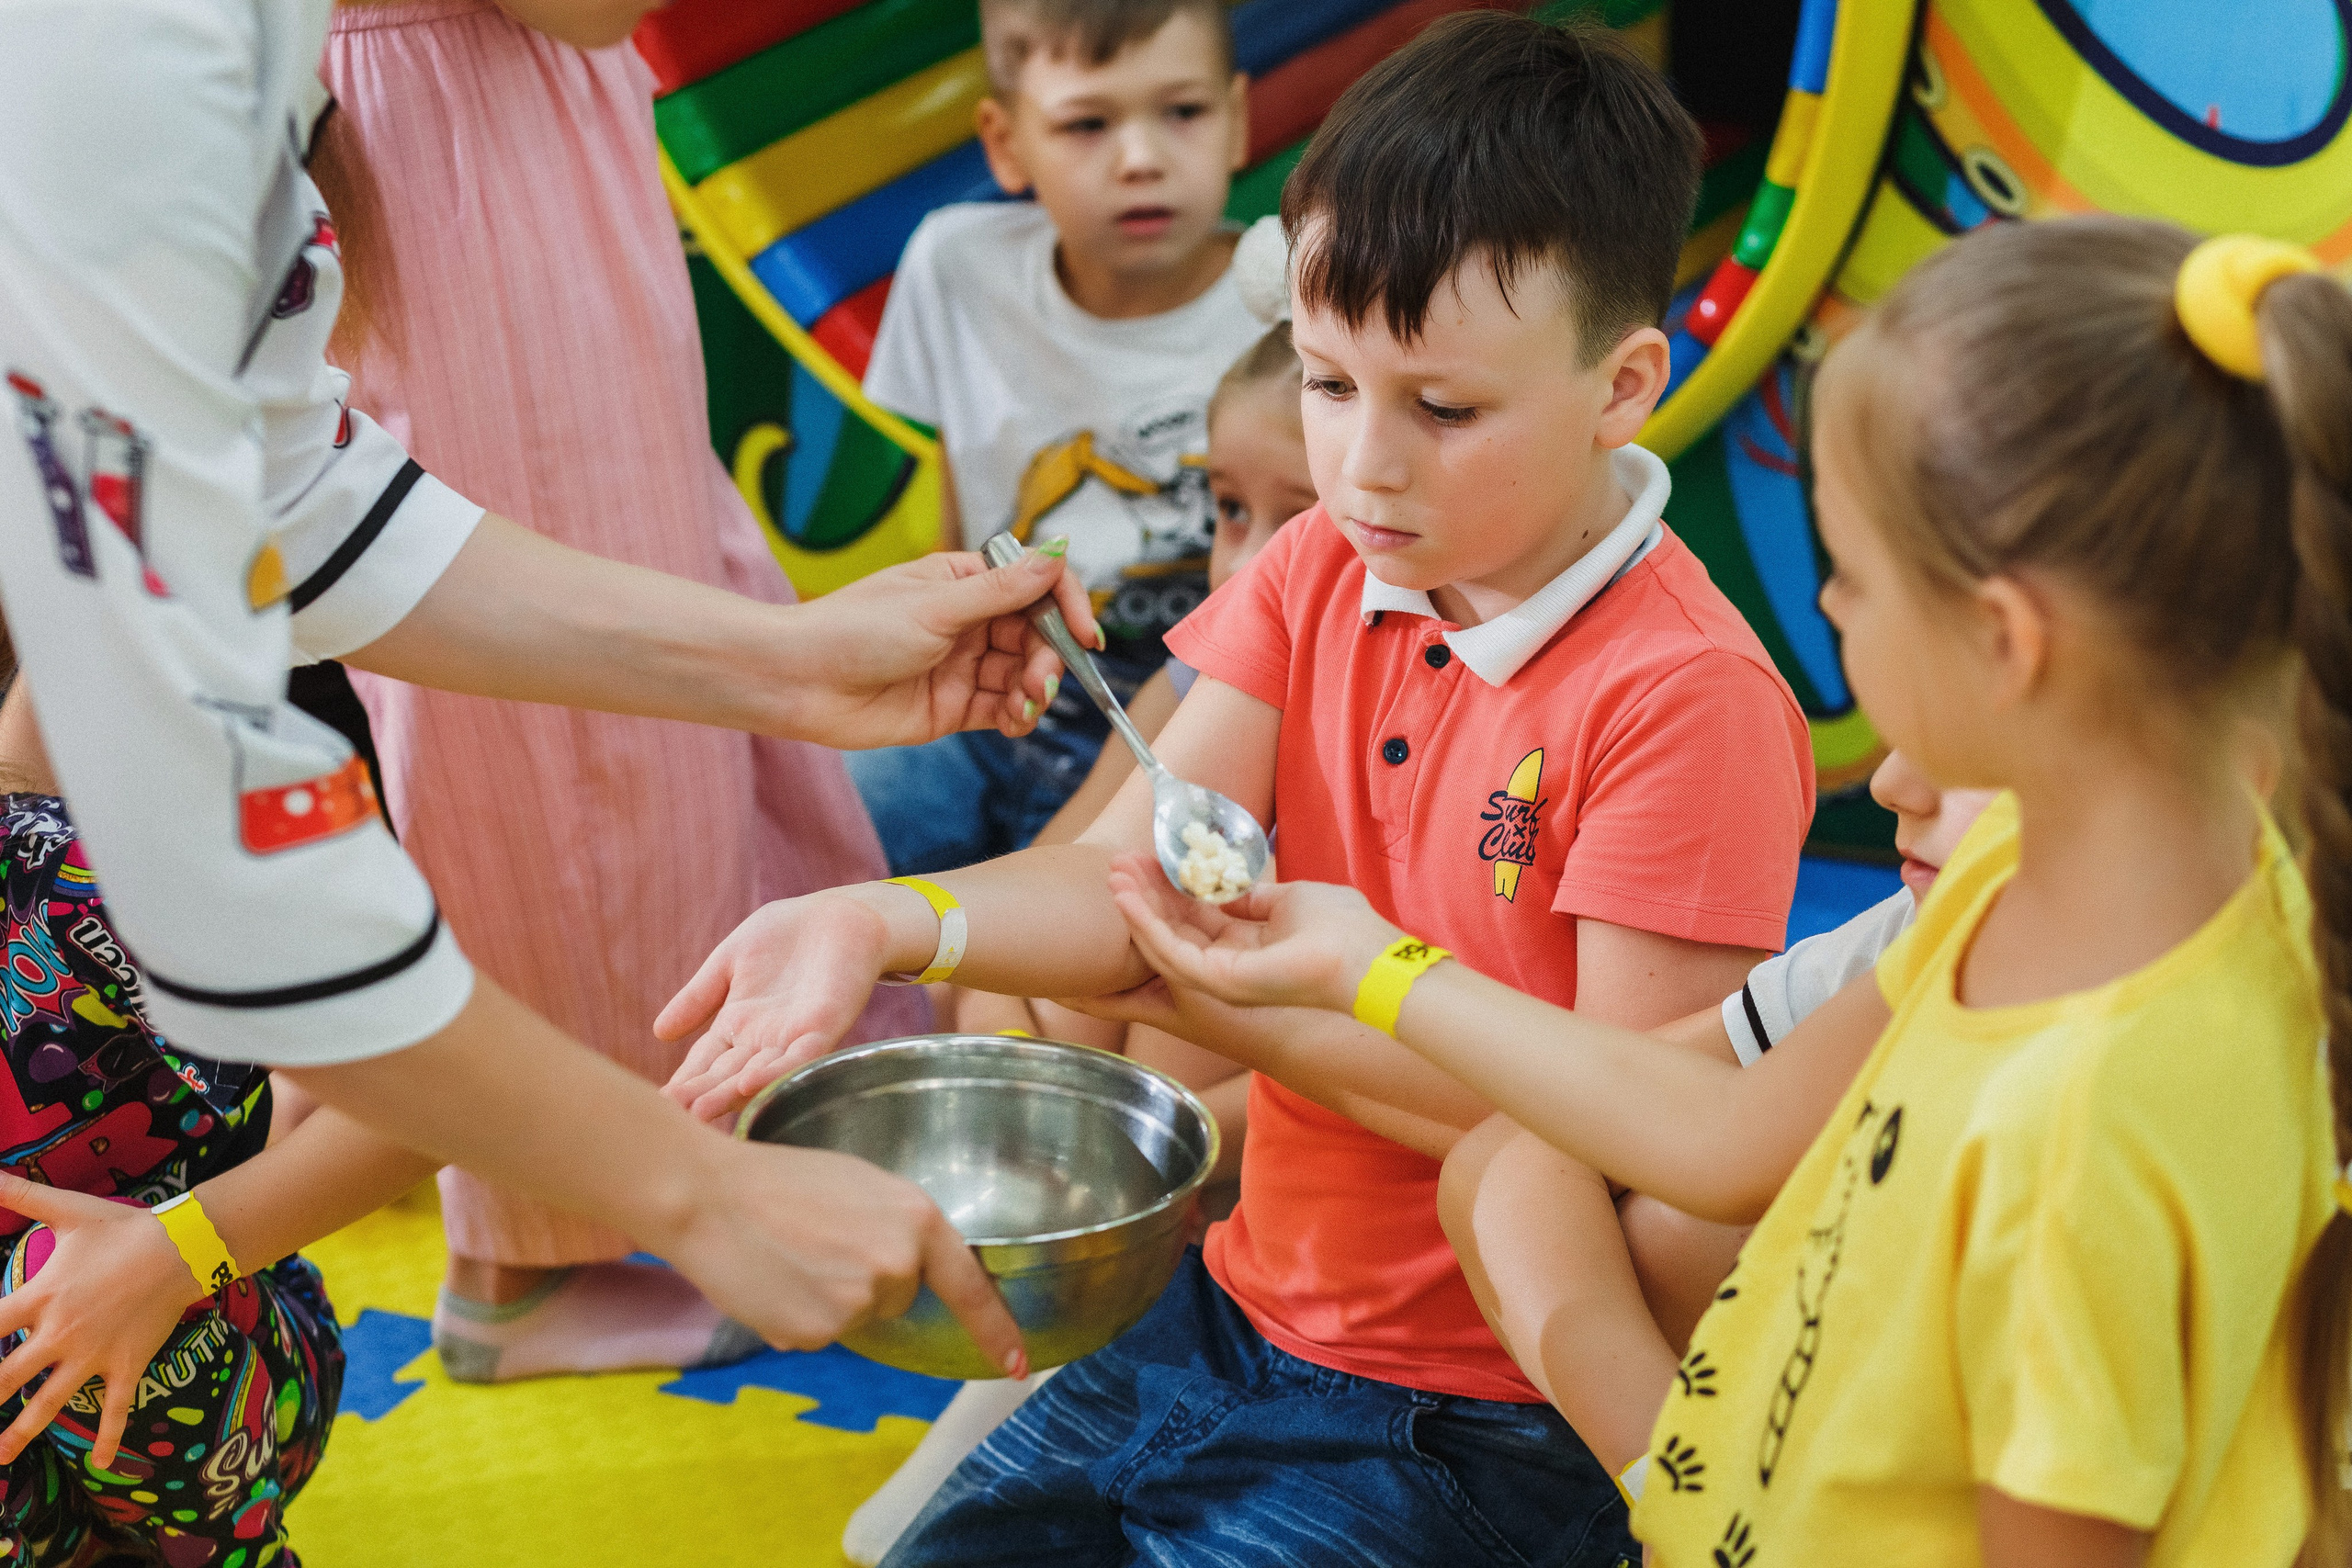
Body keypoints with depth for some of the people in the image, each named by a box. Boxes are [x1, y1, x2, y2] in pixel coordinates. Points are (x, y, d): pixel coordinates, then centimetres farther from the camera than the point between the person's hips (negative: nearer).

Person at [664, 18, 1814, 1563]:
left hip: (1480, 1421, -6)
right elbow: (1128, 887, -7)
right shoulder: (1316, 576, 1)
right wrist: (873, 924, -26)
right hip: (1237, 1309, 7)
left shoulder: (1685, 698, -21)